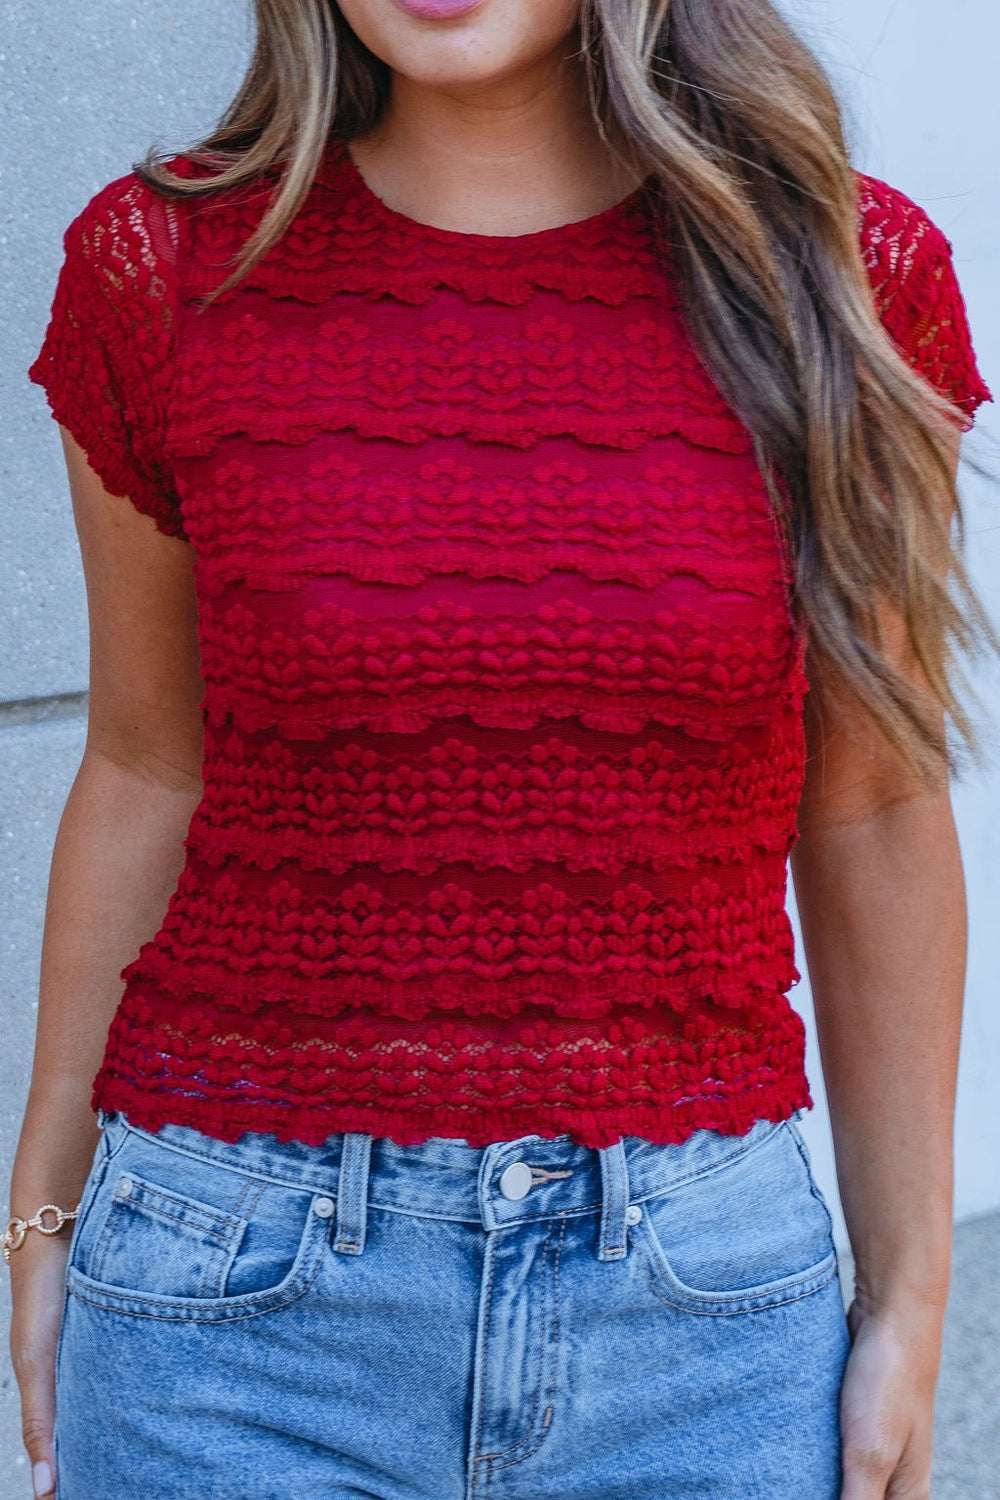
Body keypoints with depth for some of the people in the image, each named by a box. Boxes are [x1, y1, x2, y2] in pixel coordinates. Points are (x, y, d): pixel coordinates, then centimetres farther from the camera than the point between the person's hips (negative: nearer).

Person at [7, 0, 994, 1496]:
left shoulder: (846, 271, -3)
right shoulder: (170, 264, -4)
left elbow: (873, 817, 2)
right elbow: (146, 775, 5)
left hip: (702, 1290, 1)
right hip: (244, 1285, 0)